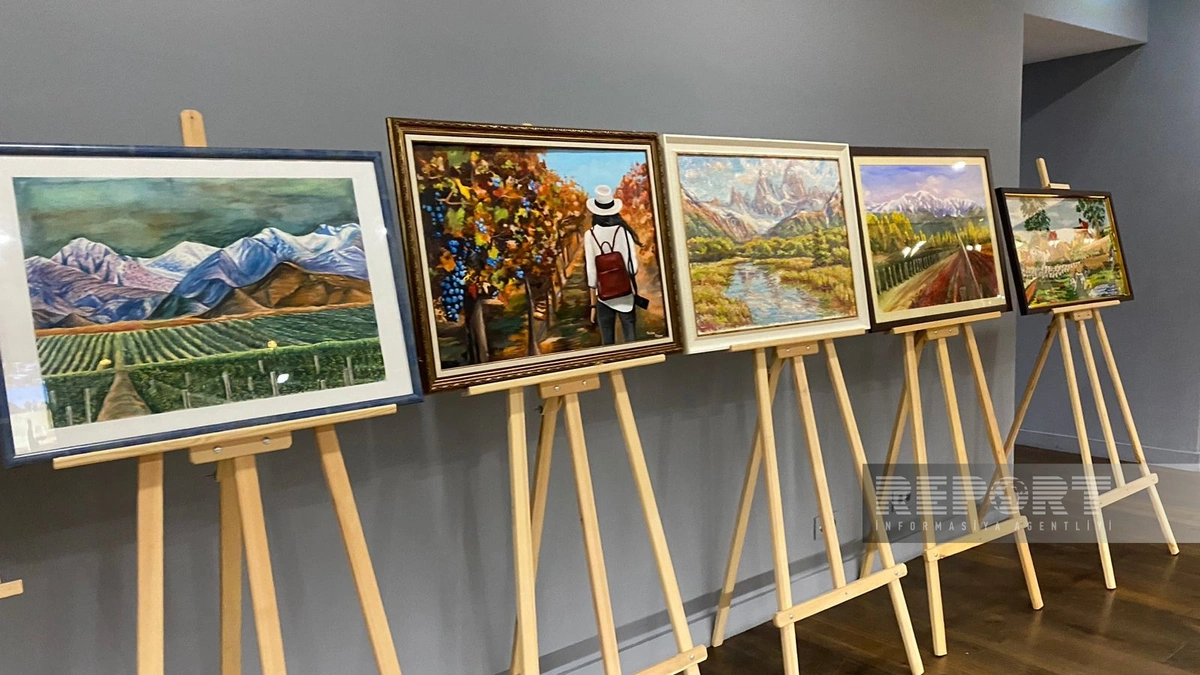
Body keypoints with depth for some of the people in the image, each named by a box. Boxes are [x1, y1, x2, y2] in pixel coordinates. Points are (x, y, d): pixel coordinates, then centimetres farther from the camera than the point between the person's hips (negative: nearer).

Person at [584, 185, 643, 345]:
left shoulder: (590, 235, -7)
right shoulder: (624, 230, -5)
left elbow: (591, 272, -6)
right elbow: (633, 266, -4)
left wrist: (593, 303, 1)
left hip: (604, 295, 0)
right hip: (626, 293, 1)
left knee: (607, 342, 8)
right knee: (630, 340, 7)